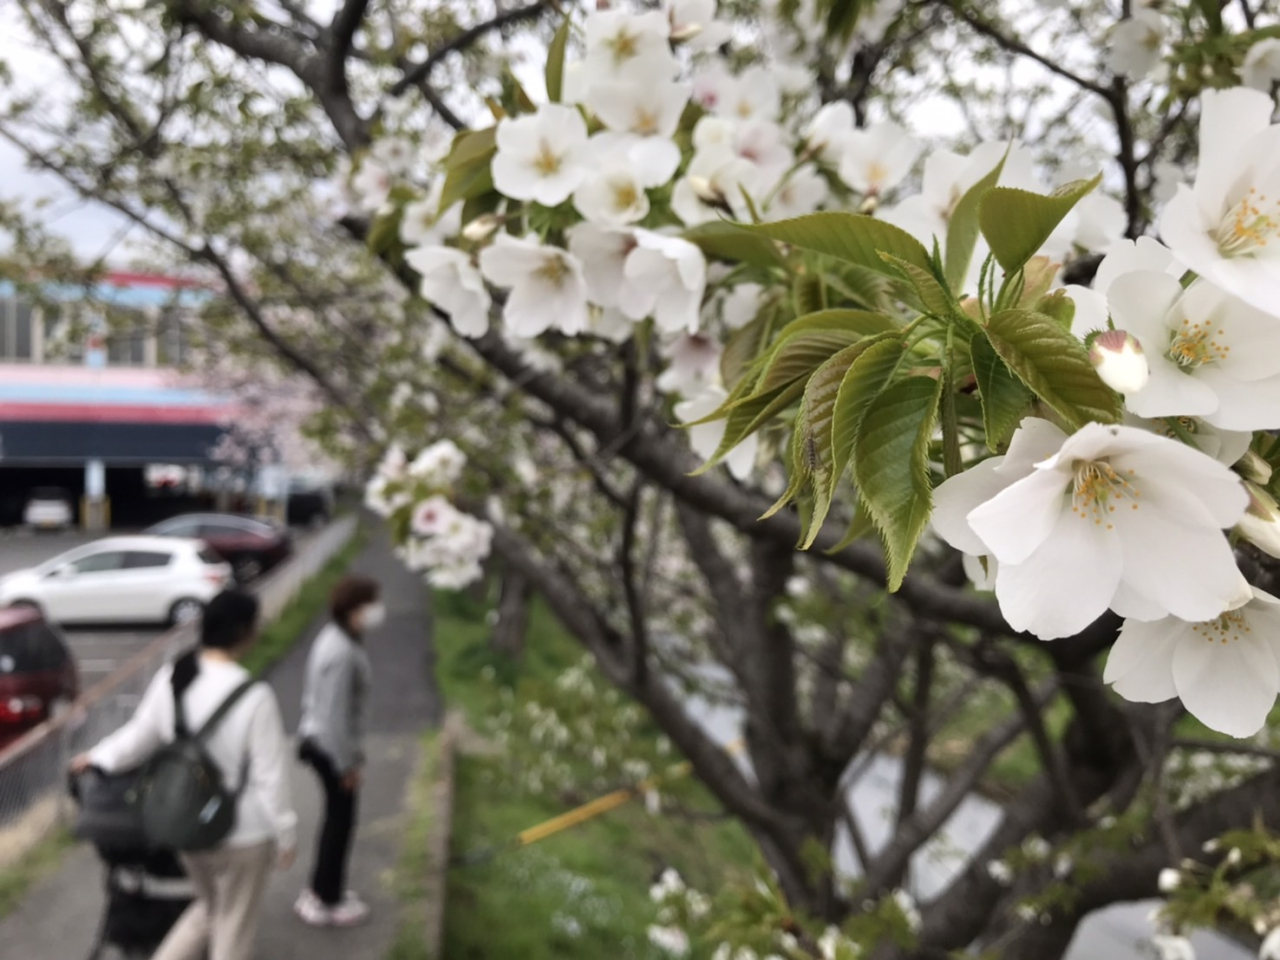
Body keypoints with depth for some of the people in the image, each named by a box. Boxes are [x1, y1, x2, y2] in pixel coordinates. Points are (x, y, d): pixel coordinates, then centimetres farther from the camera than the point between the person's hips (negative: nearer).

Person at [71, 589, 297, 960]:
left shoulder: (170, 679, -8)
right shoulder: (255, 698, -26)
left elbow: (140, 737, 5)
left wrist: (97, 757, 26)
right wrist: (285, 835, -6)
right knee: (235, 928, 14)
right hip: (242, 833, -6)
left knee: (209, 906, 29)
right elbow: (270, 776, -19)